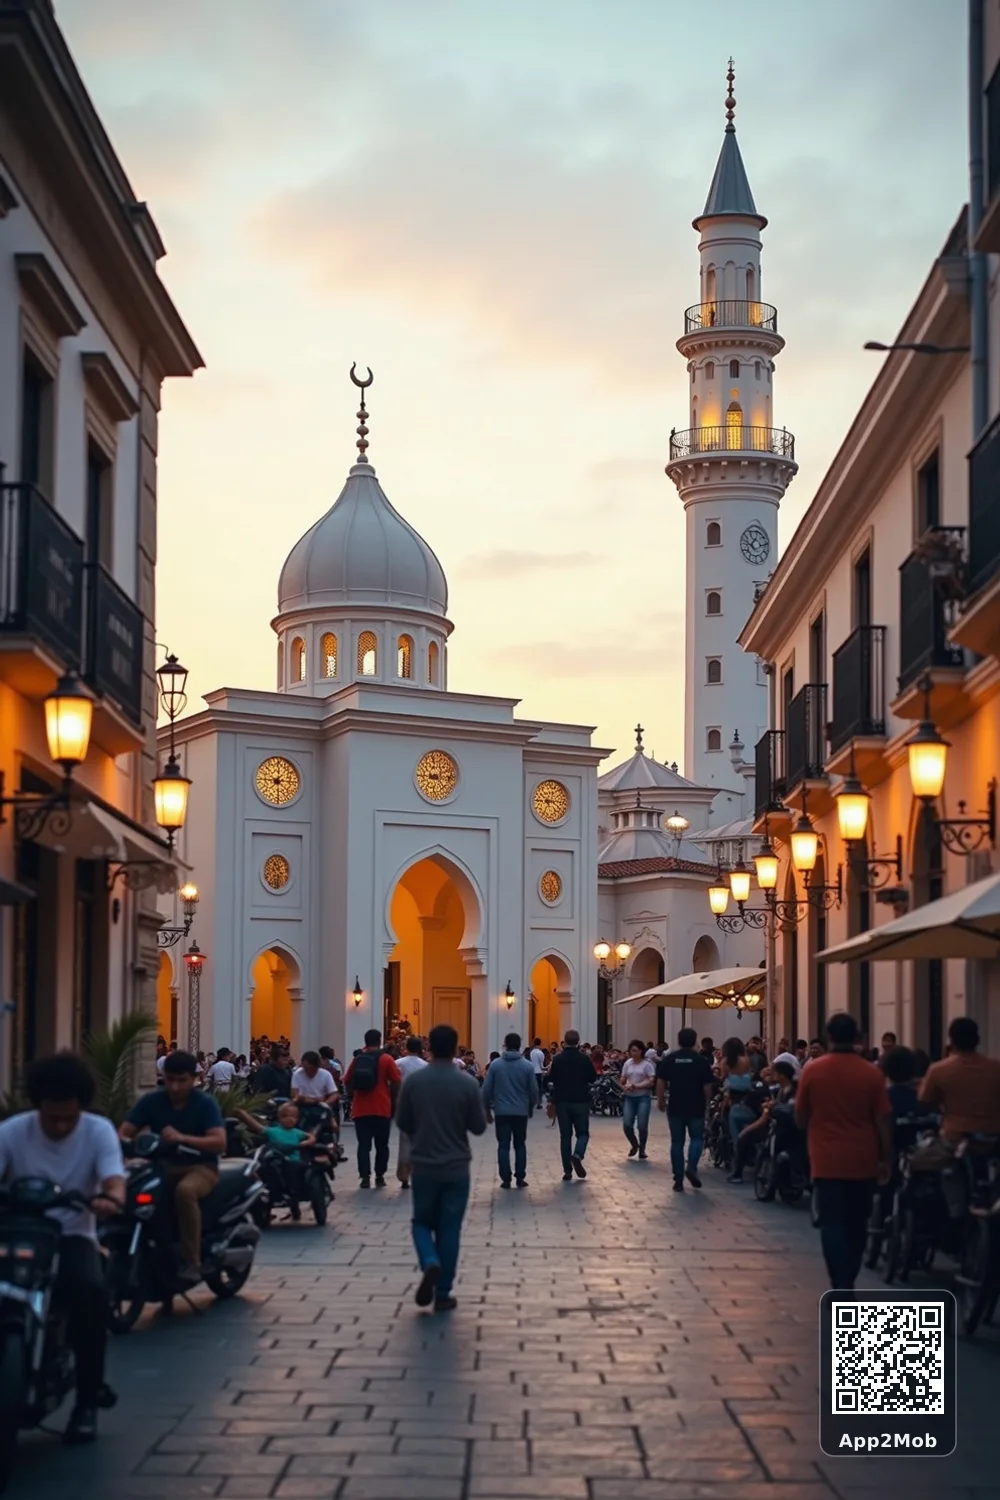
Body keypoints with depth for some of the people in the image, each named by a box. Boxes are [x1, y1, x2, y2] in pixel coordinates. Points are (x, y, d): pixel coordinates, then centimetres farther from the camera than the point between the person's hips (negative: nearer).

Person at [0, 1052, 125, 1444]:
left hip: (72, 1236, -1)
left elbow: (115, 1183, -18)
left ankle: (87, 1398, -16)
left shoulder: (99, 1131, -5)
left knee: (90, 1290, -32)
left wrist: (109, 1200, -44)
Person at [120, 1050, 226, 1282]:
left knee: (185, 1190, -39)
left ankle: (191, 1261, -29)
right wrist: (125, 1143, -31)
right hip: (163, 1165, 4)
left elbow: (219, 1143, -21)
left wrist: (182, 1138, -35)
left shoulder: (205, 1103, -9)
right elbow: (123, 1133, -5)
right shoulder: (152, 1101, -1)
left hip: (200, 1166, -3)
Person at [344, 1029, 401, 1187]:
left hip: (360, 1109, 2)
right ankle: (379, 1176, 11)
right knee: (381, 1145, 9)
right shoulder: (386, 1059, -3)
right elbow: (396, 1082, -5)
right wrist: (394, 1102, 8)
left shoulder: (357, 1059, 6)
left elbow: (347, 1083, 12)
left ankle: (365, 1177, -6)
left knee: (364, 1145, 2)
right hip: (382, 1108, -2)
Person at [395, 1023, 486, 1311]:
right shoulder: (468, 1083, -9)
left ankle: (430, 1263, -13)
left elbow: (402, 1122, 2)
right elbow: (479, 1126, -3)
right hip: (456, 1167, 0)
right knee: (449, 1229, 7)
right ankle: (443, 1294, 9)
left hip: (423, 1165, 0)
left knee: (422, 1221, 16)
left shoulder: (413, 1081, -6)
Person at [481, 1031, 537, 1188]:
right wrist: (531, 1108, 17)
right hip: (521, 1112, 1)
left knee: (503, 1146, 4)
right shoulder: (527, 1066, -4)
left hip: (501, 1111, -1)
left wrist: (487, 1109, 9)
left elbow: (486, 1090, -3)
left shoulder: (495, 1065, -4)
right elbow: (534, 1090, 0)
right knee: (520, 1145, 12)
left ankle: (506, 1179, 0)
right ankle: (520, 1178, 9)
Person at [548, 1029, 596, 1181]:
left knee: (565, 1135, 6)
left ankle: (567, 1171, 2)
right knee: (583, 1132, 9)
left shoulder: (557, 1059, -4)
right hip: (581, 1101, -1)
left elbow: (551, 1080, -1)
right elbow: (593, 1079, 4)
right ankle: (577, 1155, -20)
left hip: (562, 1101, 1)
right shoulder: (584, 1059, -4)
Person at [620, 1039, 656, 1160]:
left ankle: (642, 1150, 12)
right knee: (627, 1125, -5)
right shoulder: (627, 1063, 9)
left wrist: (636, 1086, -21)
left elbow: (651, 1082, -11)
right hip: (629, 1097, 4)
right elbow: (623, 1079, 12)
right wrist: (625, 1086, -11)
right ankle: (634, 1145, 22)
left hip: (643, 1097, -4)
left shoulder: (647, 1064, -5)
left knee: (642, 1126, -6)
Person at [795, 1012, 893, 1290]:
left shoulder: (812, 1071, -6)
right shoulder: (871, 1073, -6)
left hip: (827, 1160, -1)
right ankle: (848, 1282, 25)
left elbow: (800, 1119, 2)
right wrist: (886, 1159, 4)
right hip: (863, 1160, 1)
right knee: (856, 1225, 16)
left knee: (833, 1224, -2)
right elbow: (883, 1121, -5)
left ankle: (841, 1287, -14)